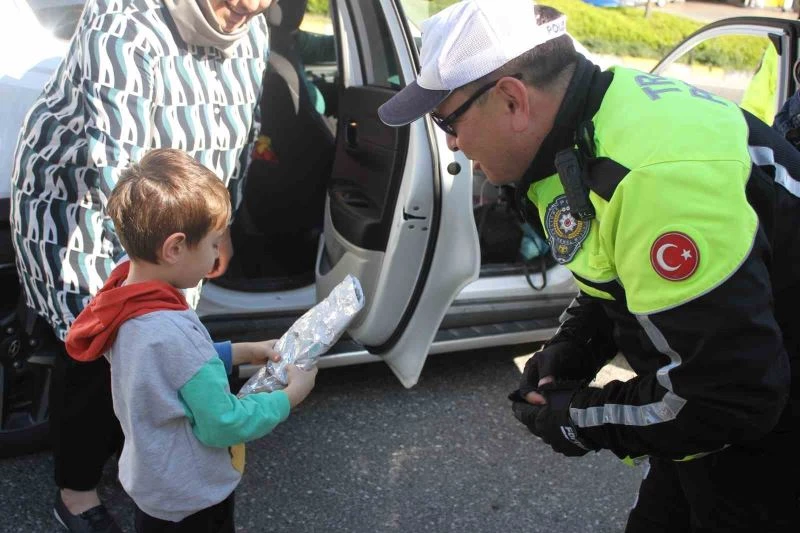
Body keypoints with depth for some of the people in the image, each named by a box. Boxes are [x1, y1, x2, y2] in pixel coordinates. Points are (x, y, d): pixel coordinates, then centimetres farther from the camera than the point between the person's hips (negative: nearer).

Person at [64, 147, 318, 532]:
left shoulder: (124, 296, -9)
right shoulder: (174, 332, -36)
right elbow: (224, 425, -27)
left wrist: (242, 352, 3)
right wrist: (291, 395, -14)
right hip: (189, 499, -8)